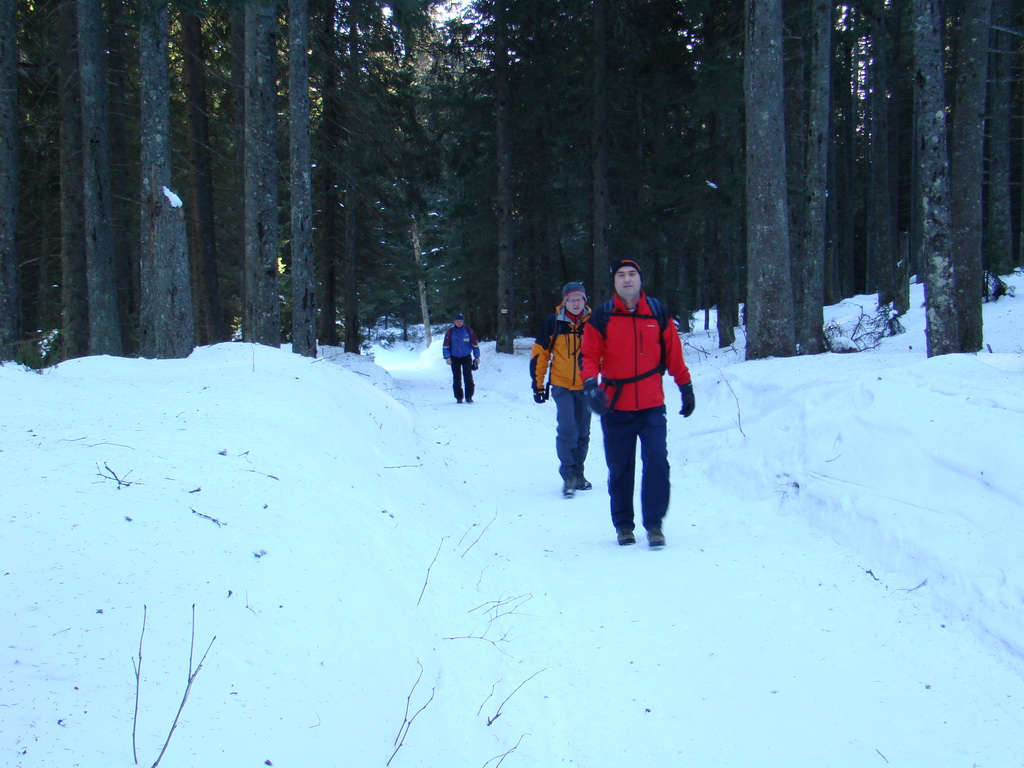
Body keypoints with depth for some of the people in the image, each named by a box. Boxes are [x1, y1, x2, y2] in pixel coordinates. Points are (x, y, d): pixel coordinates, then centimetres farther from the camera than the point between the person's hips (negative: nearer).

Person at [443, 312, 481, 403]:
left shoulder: (469, 331, -3)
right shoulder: (450, 332, -2)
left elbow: (475, 344, 5)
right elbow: (446, 346, 0)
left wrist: (477, 357, 5)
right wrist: (447, 357, -10)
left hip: (466, 358, -1)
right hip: (455, 358, 1)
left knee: (468, 377, -10)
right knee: (457, 378, 3)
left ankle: (469, 396, -2)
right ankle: (458, 397, 11)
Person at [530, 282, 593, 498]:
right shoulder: (553, 322, -4)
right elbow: (539, 354, 2)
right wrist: (538, 384, 0)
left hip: (585, 386, 3)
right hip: (562, 386, -2)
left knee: (583, 432, 11)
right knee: (567, 429, -15)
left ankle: (578, 473, 26)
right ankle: (568, 476, -7)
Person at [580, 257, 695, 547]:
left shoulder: (658, 312, 4)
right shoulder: (602, 317, 1)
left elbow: (673, 353, 11)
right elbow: (589, 355, 0)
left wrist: (685, 387, 14)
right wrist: (590, 384, -17)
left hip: (652, 406, 0)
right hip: (615, 407, 0)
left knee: (657, 463, -10)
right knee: (619, 469, 7)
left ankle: (654, 523, 1)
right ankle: (623, 524, 21)